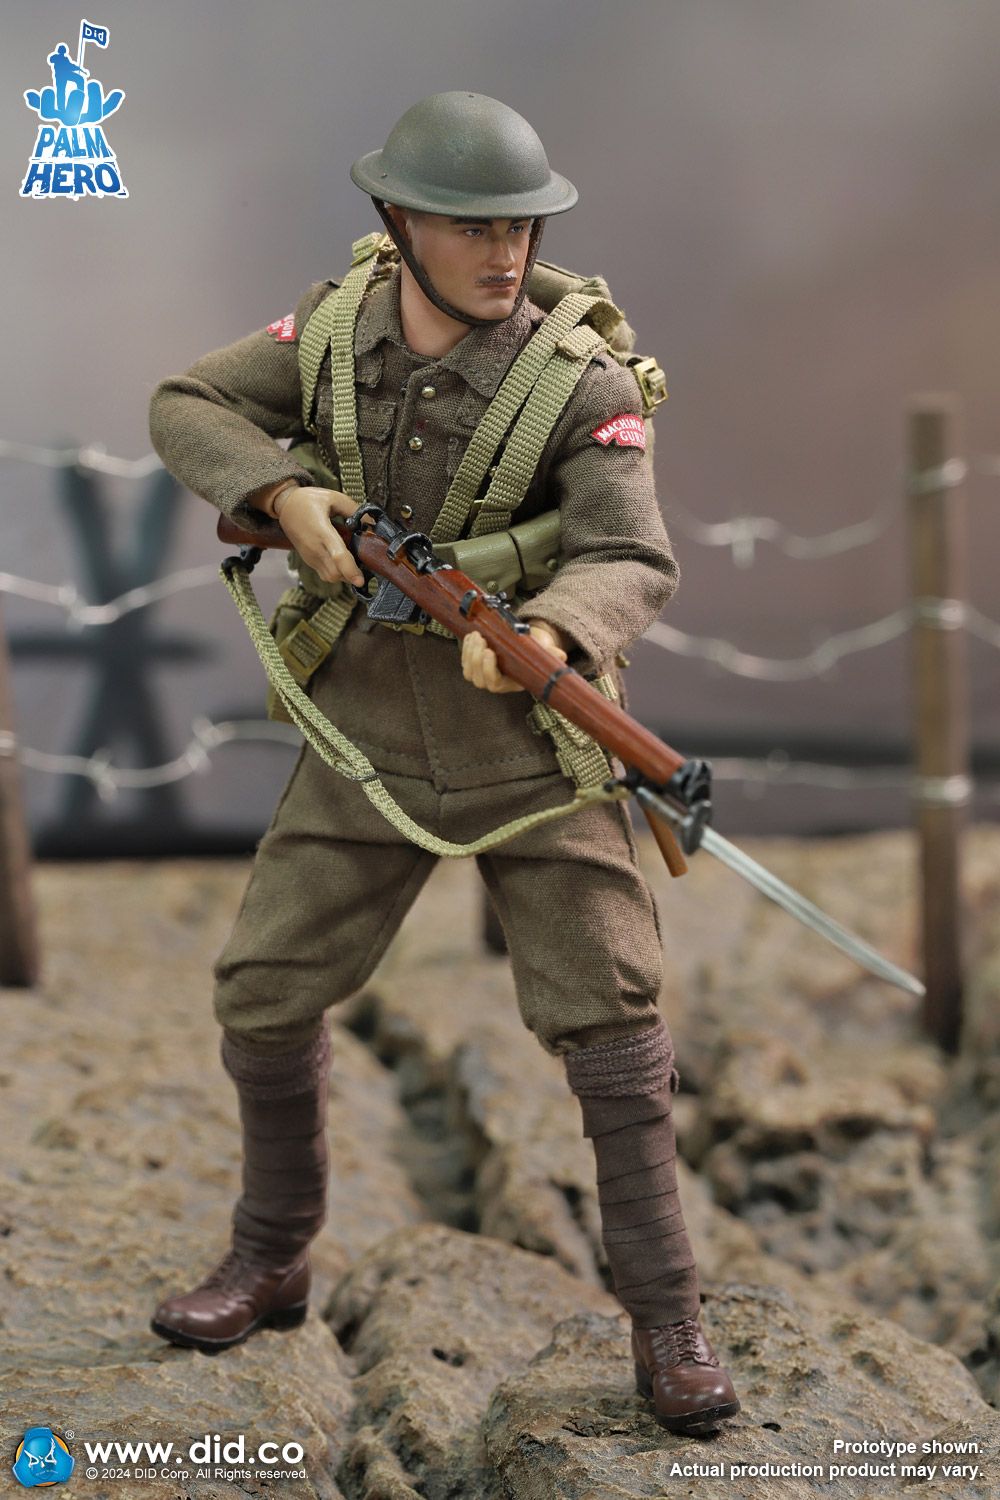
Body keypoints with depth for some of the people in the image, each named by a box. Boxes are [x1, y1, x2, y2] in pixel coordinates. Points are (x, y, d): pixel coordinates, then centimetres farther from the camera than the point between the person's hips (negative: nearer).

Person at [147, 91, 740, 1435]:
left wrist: (542, 635, -49)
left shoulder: (580, 383, -18)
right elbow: (186, 408, 1)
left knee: (610, 1022, -8)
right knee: (267, 995, 6)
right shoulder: (339, 324, -5)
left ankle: (667, 1319, 5)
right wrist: (286, 495, -19)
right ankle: (272, 1262, 27)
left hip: (532, 743, -3)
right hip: (368, 734, 4)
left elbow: (631, 564, -27)